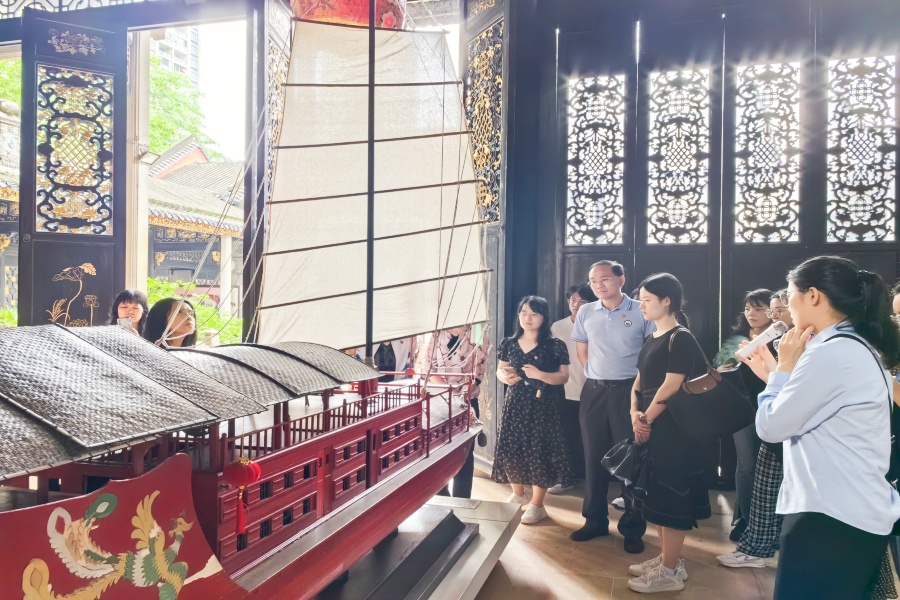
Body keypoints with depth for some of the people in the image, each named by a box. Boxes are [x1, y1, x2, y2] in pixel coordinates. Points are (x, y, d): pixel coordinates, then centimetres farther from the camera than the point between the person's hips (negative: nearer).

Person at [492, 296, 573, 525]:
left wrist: (540, 375, -22)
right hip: (515, 405, 4)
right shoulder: (508, 344, 6)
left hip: (543, 406, -3)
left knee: (539, 452, -2)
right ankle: (518, 494, 31)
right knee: (510, 449, 5)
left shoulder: (555, 346, -5)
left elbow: (563, 377, -6)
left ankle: (537, 505, 13)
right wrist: (504, 377, -10)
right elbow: (500, 370, 13)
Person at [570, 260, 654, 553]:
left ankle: (633, 528, 15)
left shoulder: (640, 312, -5)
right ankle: (595, 520, 24)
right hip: (594, 391, 4)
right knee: (594, 456, 10)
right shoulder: (585, 313, 6)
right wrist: (595, 375, 9)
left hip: (628, 390, -3)